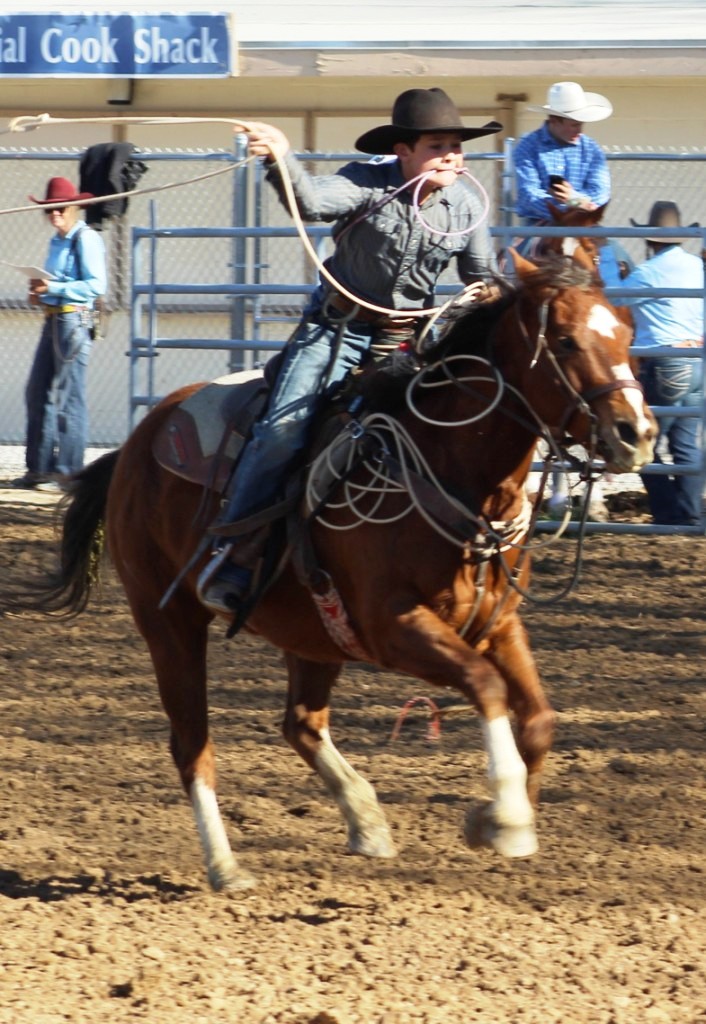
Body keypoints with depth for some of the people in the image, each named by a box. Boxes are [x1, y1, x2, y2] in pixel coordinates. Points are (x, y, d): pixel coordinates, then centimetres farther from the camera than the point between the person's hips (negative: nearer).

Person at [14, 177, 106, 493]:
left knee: (68, 397, -7)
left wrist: (53, 288, -21)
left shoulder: (86, 240, -10)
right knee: (37, 393, 10)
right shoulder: (56, 242, 18)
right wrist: (40, 294, 8)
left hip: (74, 321, -10)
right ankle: (39, 467, 17)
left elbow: (95, 285, -17)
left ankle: (68, 471, -3)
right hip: (52, 321, 10)